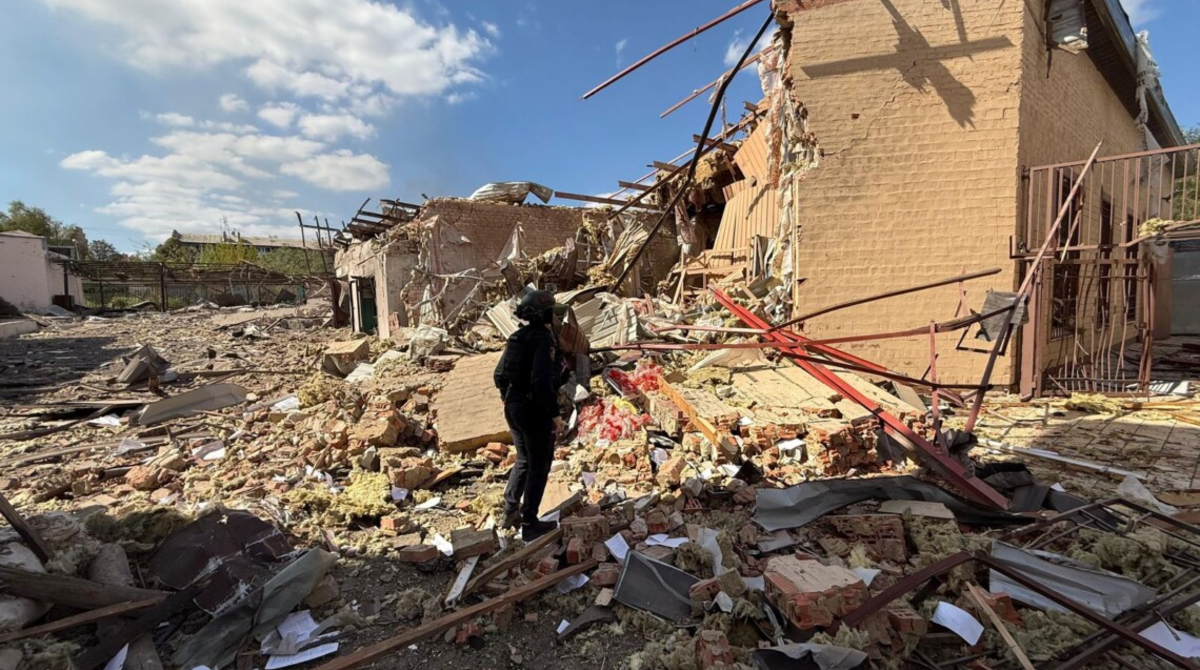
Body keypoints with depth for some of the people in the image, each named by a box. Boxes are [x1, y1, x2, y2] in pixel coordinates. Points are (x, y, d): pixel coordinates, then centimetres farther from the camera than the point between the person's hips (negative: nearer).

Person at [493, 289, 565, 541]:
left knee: (523, 460, 24)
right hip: (535, 411, -8)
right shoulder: (544, 339, -17)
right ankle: (530, 524, 16)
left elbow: (499, 375, 12)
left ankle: (511, 512, 34)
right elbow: (542, 381, -27)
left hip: (513, 407, 8)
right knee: (539, 466, 6)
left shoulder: (517, 336, 9)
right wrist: (555, 413, -19)